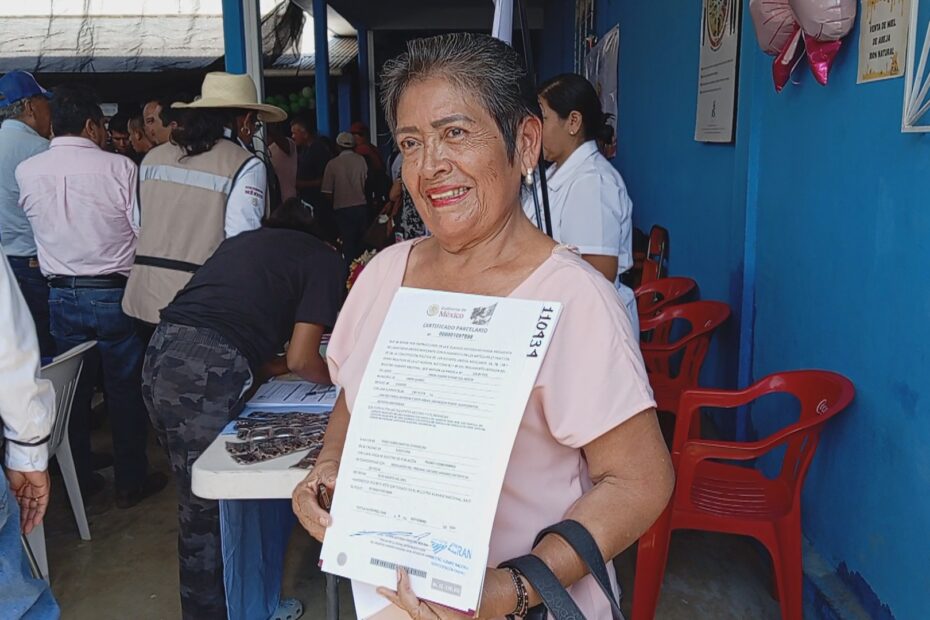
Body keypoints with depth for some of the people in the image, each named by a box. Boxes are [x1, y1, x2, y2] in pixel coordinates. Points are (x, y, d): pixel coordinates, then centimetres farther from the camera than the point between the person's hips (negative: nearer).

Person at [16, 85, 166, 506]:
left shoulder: (27, 171, -1)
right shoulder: (119, 167, -13)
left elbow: (35, 220, 13)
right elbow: (143, 230, -9)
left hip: (61, 294, 4)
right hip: (114, 293, -3)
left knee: (72, 388, 15)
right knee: (125, 387, 8)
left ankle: (78, 480, 27)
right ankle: (130, 481, 18)